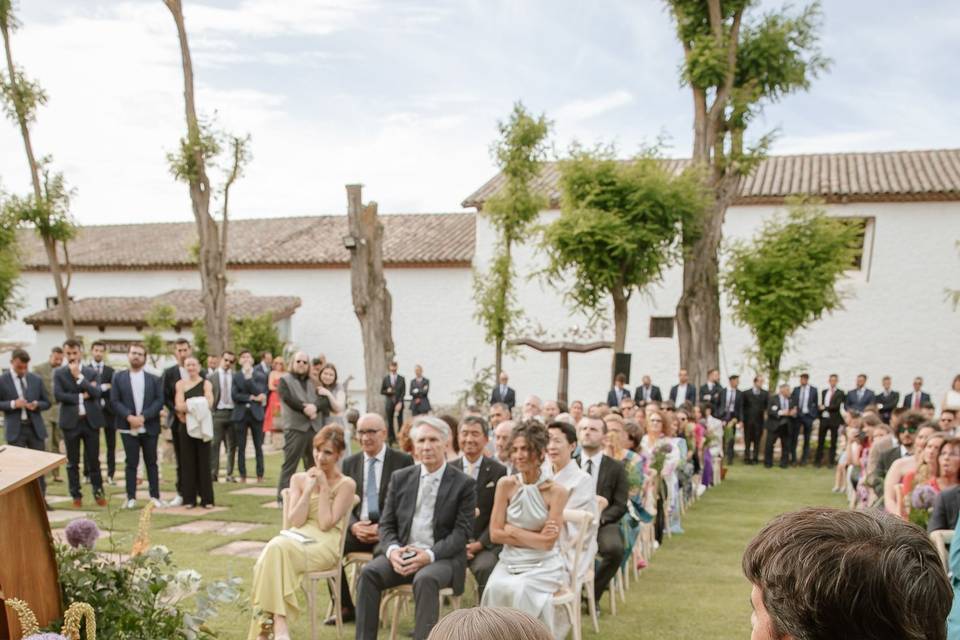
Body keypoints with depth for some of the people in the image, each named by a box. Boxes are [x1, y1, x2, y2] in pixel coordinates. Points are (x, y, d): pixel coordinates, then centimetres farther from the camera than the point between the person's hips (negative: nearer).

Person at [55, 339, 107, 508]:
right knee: (73, 462, 6)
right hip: (70, 422, -1)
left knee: (93, 460, 5)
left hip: (91, 421, 1)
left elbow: (96, 393, -9)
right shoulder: (59, 373, 2)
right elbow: (58, 395, -11)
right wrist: (81, 396, -10)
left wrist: (79, 376, -12)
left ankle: (98, 492, 15)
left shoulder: (91, 372, 6)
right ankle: (76, 495, 16)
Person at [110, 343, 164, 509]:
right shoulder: (119, 377, 6)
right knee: (131, 463, 1)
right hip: (128, 428, -1)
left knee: (151, 463, 6)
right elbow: (114, 402, -1)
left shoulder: (154, 379, 8)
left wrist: (143, 416, -15)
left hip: (149, 427, 1)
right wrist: (129, 416, -15)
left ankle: (155, 496, 10)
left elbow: (159, 401, -2)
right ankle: (131, 497, 7)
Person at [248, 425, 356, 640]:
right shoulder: (299, 479, 15)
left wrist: (324, 487, -6)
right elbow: (294, 521, 3)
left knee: (278, 549, -33)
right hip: (297, 539, 4)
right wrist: (308, 490, -3)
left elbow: (325, 524, -8)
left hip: (325, 545, -4)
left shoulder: (346, 485, 3)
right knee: (275, 549, -33)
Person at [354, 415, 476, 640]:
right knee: (369, 572, -23)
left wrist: (430, 555, -20)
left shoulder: (463, 484, -1)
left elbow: (462, 532, -6)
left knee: (425, 579, -35)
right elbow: (386, 524, 10)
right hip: (402, 554, 4)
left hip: (443, 558, -3)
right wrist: (392, 550, -12)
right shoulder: (400, 478, 11)